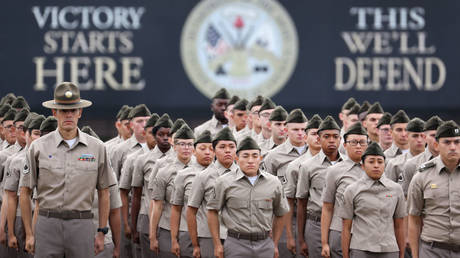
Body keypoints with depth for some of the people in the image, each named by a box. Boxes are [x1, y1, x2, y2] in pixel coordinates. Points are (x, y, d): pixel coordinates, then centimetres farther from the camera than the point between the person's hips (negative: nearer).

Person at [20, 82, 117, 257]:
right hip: (48, 224, -1)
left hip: (82, 224, 1)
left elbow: (103, 192, 11)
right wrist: (29, 234, 3)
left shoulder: (96, 147, 6)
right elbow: (25, 193, 6)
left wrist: (101, 232, 7)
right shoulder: (38, 147, 3)